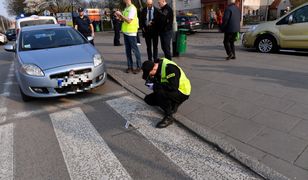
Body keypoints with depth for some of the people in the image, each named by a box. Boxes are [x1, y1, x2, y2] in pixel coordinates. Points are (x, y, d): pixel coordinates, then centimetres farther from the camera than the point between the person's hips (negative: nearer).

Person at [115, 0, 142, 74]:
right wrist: (119, 15, 6)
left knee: (135, 49, -2)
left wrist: (120, 14, -14)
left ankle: (139, 66, 6)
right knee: (128, 50, 9)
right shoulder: (126, 8, 15)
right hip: (126, 32, 8)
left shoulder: (132, 8, -11)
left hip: (131, 32, -8)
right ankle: (130, 66, 16)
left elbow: (129, 20, -19)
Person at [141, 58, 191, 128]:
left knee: (160, 93, -35)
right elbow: (159, 83, 7)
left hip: (182, 93, -9)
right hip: (170, 91, 9)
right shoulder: (157, 68, -3)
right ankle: (172, 105, 10)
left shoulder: (169, 68, -28)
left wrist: (155, 86, -30)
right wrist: (151, 80, -16)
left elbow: (173, 87, -36)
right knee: (148, 99, -1)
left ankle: (169, 117, -16)